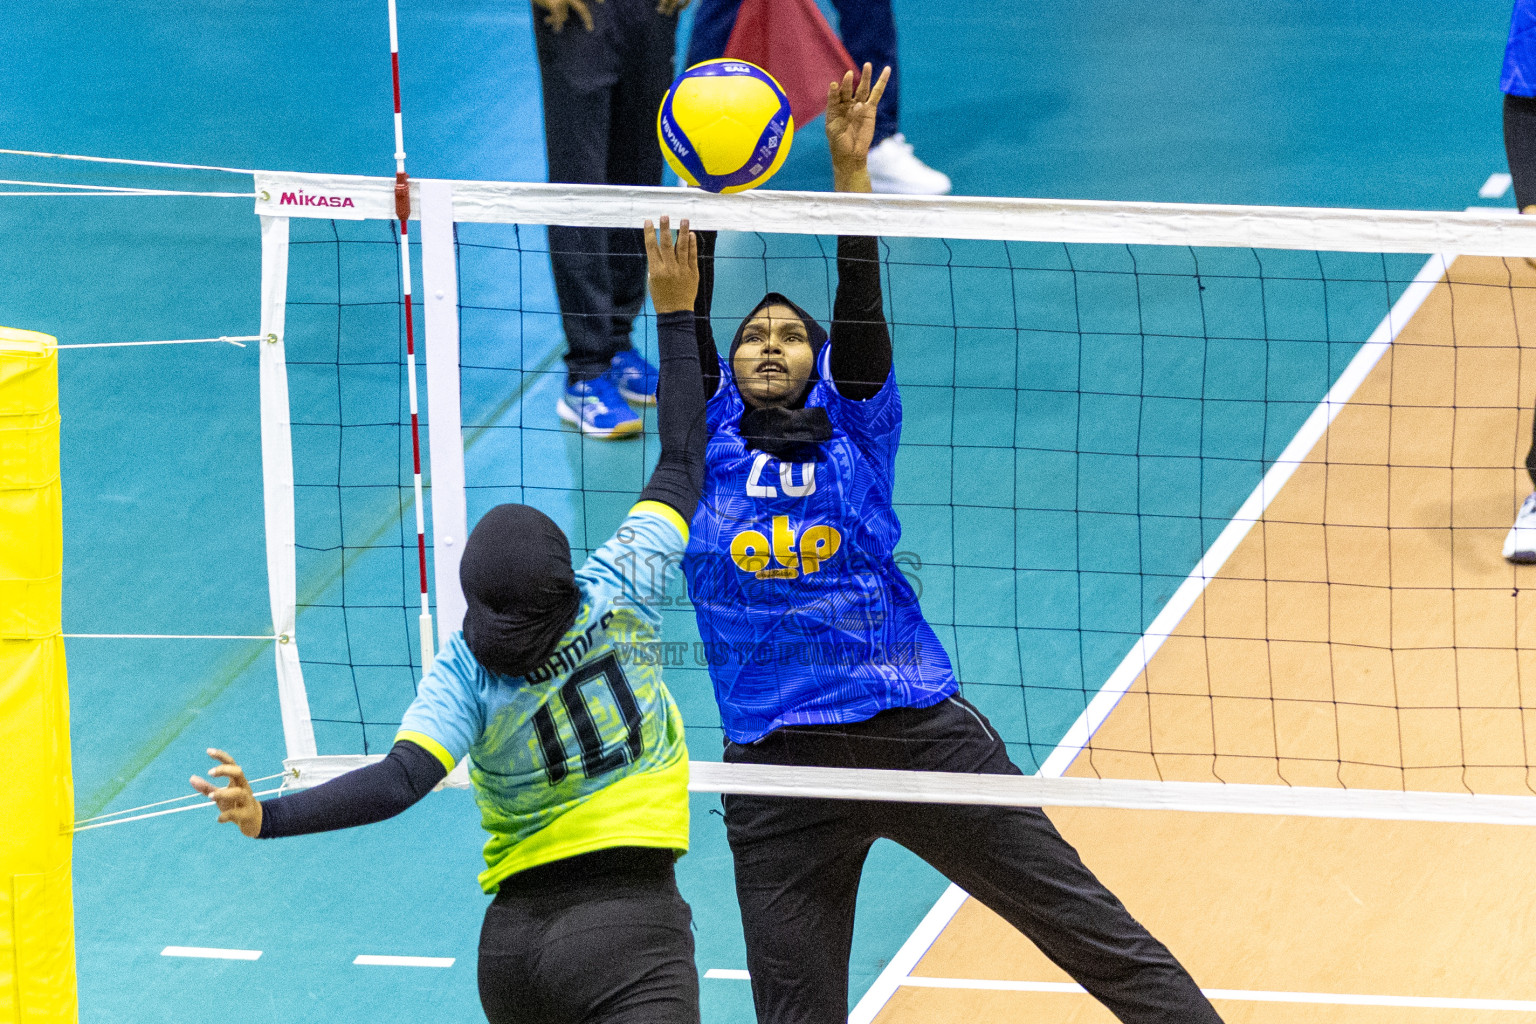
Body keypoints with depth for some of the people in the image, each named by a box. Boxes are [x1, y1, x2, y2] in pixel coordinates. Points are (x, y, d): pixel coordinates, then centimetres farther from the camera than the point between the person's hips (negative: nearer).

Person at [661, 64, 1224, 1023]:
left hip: (920, 731, 0)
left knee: (1089, 925, 2)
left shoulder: (855, 438, 8)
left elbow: (861, 312, -4)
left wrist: (850, 171, -17)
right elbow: (689, 317, -3)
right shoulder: (709, 449, 9)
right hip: (781, 766, 0)